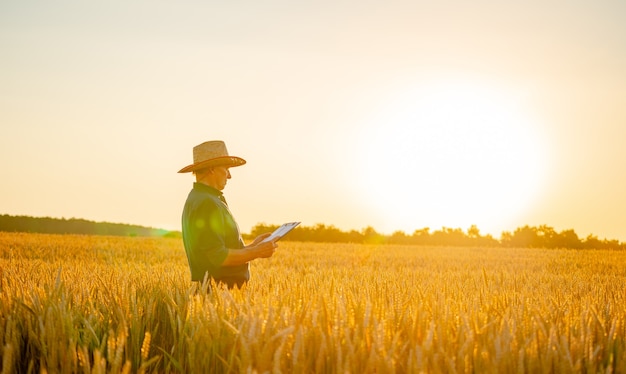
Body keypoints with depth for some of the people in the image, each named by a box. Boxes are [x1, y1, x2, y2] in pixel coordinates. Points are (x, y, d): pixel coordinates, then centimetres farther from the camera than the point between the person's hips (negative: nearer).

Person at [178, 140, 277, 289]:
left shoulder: (197, 199, 18)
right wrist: (256, 252, -11)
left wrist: (252, 246, 19)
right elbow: (218, 257, -21)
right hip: (219, 288, -10)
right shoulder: (206, 204, -15)